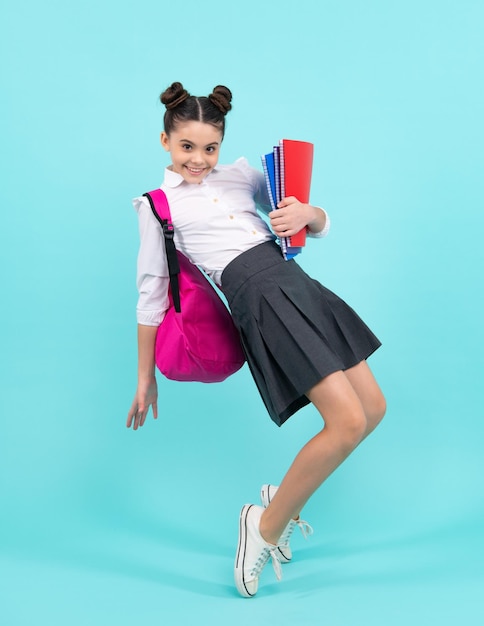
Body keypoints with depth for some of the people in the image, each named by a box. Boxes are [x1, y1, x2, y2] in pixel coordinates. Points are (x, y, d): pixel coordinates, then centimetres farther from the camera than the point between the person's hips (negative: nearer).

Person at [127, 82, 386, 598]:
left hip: (296, 283, 7)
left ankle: (284, 497, 24)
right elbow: (152, 291, 10)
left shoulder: (240, 174, 18)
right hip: (258, 298, -6)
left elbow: (321, 225, 19)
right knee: (348, 421, -15)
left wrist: (307, 214, -7)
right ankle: (266, 527, 4)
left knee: (373, 408, 8)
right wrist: (145, 378, 11)